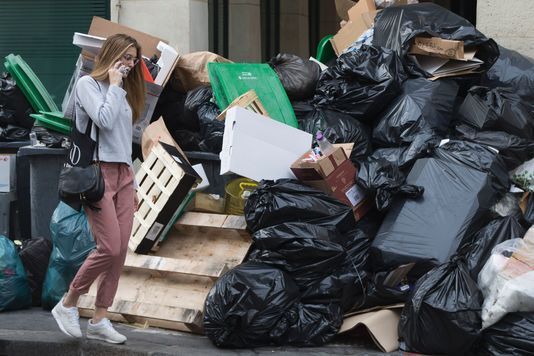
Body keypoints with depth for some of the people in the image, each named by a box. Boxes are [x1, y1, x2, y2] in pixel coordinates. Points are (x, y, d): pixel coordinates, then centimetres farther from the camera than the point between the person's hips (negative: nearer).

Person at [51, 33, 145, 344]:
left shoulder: (124, 92, 20)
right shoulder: (88, 84, -1)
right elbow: (105, 121, -18)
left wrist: (132, 185, 18)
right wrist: (114, 85, -5)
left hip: (123, 173, 7)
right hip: (98, 171, -7)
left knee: (121, 251, -1)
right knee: (109, 248, -14)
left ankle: (100, 320, 5)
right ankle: (68, 305, 4)